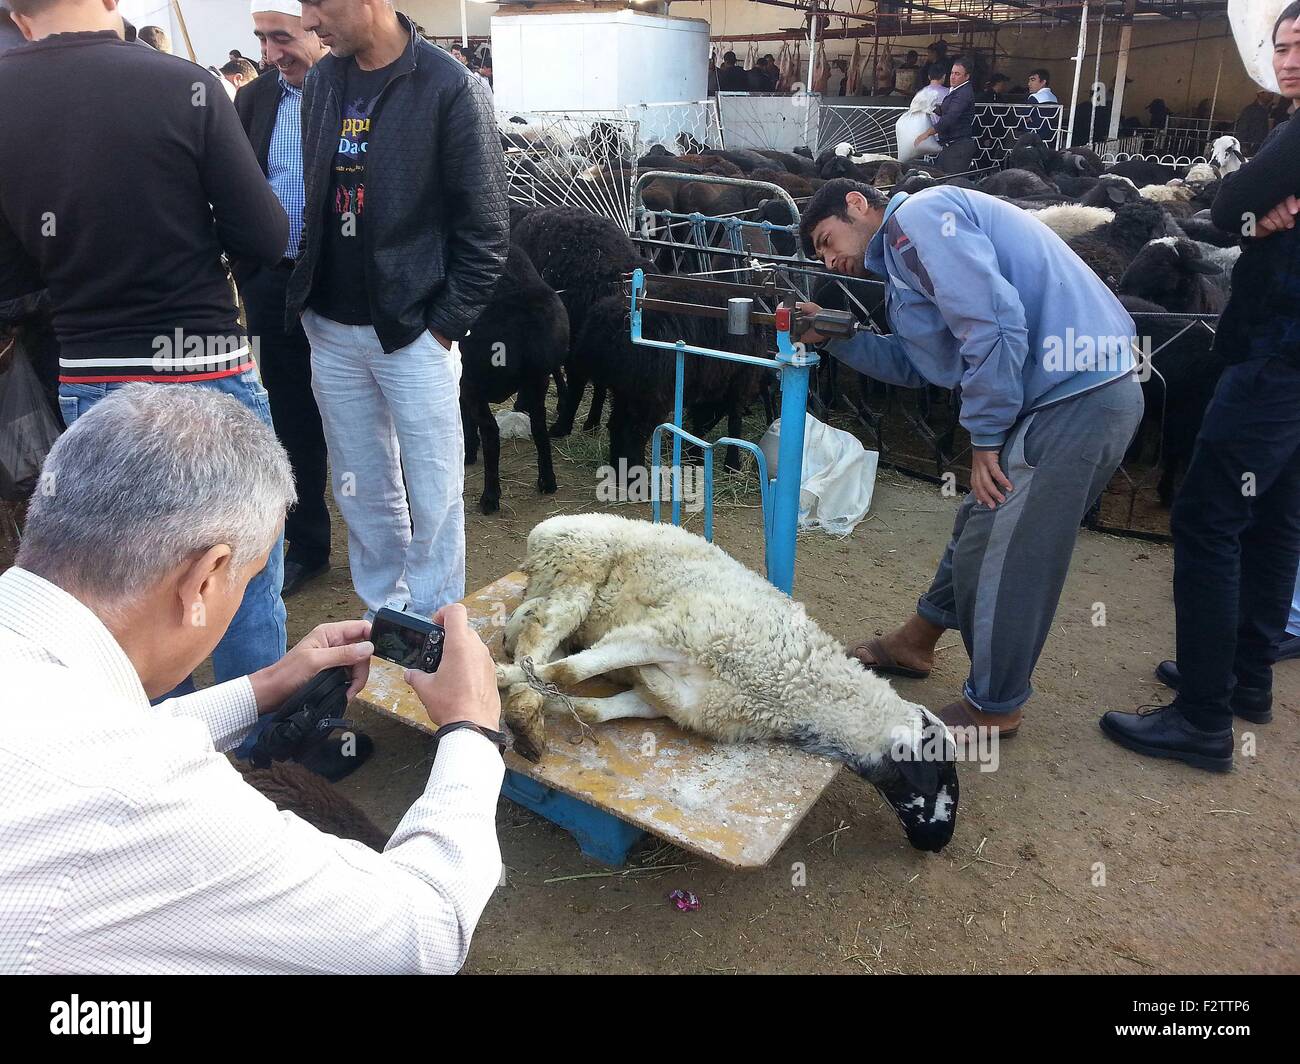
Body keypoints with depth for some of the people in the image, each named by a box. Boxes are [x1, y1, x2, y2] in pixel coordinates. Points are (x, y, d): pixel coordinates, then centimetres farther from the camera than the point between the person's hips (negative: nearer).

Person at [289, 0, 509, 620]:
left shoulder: (451, 88, -9)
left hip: (413, 331, -5)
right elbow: (316, 199, 15)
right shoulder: (320, 82, 9)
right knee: (362, 493, 13)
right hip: (331, 332, 6)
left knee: (433, 498, 3)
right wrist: (306, 298, 8)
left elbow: (485, 226, -9)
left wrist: (446, 323, -10)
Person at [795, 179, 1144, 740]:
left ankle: (993, 708, 17)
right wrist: (832, 337, 16)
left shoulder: (918, 214, -9)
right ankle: (915, 644, 37)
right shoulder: (906, 254, 22)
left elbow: (992, 321, -21)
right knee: (980, 528, 20)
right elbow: (921, 362, 23)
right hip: (1068, 393, 10)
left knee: (1005, 561, 0)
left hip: (1077, 396, -10)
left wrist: (985, 438, -14)